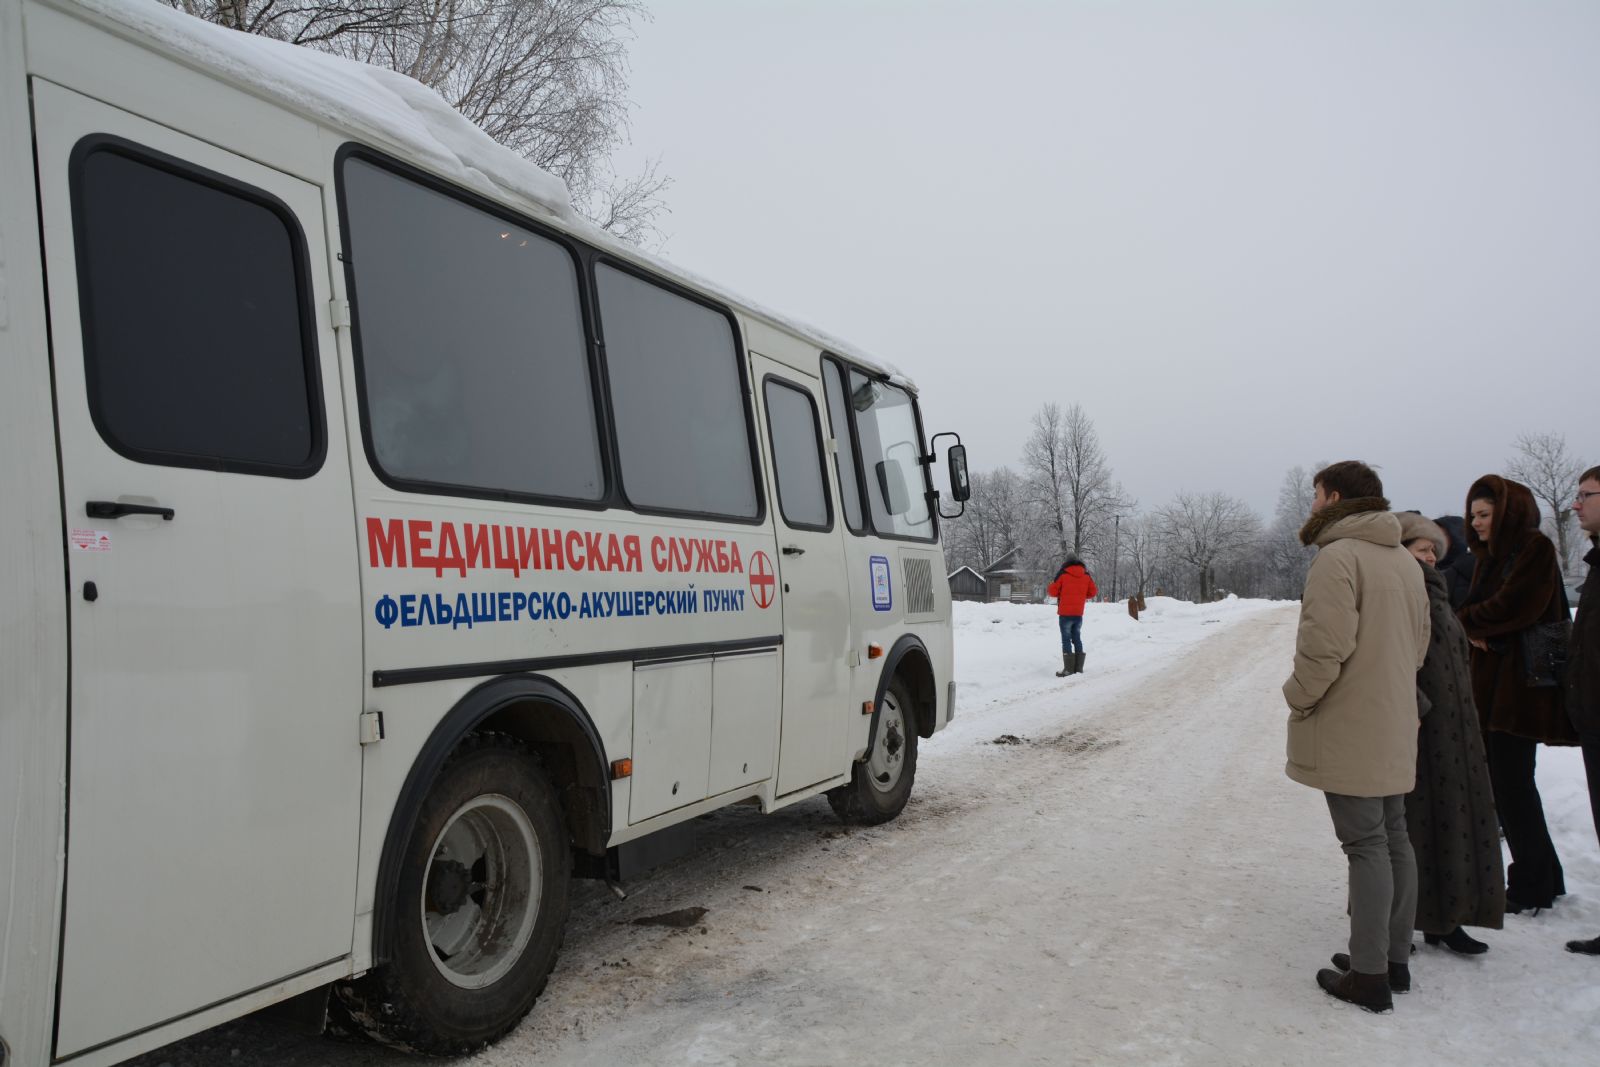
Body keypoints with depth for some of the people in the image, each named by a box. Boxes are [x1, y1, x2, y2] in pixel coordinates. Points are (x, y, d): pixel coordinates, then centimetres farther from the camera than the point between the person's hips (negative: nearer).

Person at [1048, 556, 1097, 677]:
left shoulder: (1063, 574, -8)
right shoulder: (1086, 575, 5)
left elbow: (1053, 591, -7)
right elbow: (1093, 592, 9)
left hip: (1065, 613, -4)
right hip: (1079, 613, 4)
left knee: (1066, 639, -2)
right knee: (1077, 638, 14)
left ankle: (1068, 668, -7)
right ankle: (1079, 667, 15)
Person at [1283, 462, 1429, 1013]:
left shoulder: (1337, 556, -17)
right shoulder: (1405, 559, 12)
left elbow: (1326, 645, -24)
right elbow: (1417, 642, 18)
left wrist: (1299, 696, -10)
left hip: (1348, 730, -9)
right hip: (1394, 727, 9)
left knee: (1367, 846, -4)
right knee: (1394, 838, 15)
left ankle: (1369, 975, 4)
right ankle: (1394, 957, 26)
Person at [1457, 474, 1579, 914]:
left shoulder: (1535, 548, -8)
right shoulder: (1489, 555, 18)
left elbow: (1512, 606, -19)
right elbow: (1479, 610, 13)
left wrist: (1466, 621, -6)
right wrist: (1476, 630, -9)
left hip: (1520, 683, -8)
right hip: (1489, 683, 8)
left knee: (1511, 782, -5)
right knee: (1504, 779, 10)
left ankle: (1531, 886, 5)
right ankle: (1543, 878, 21)